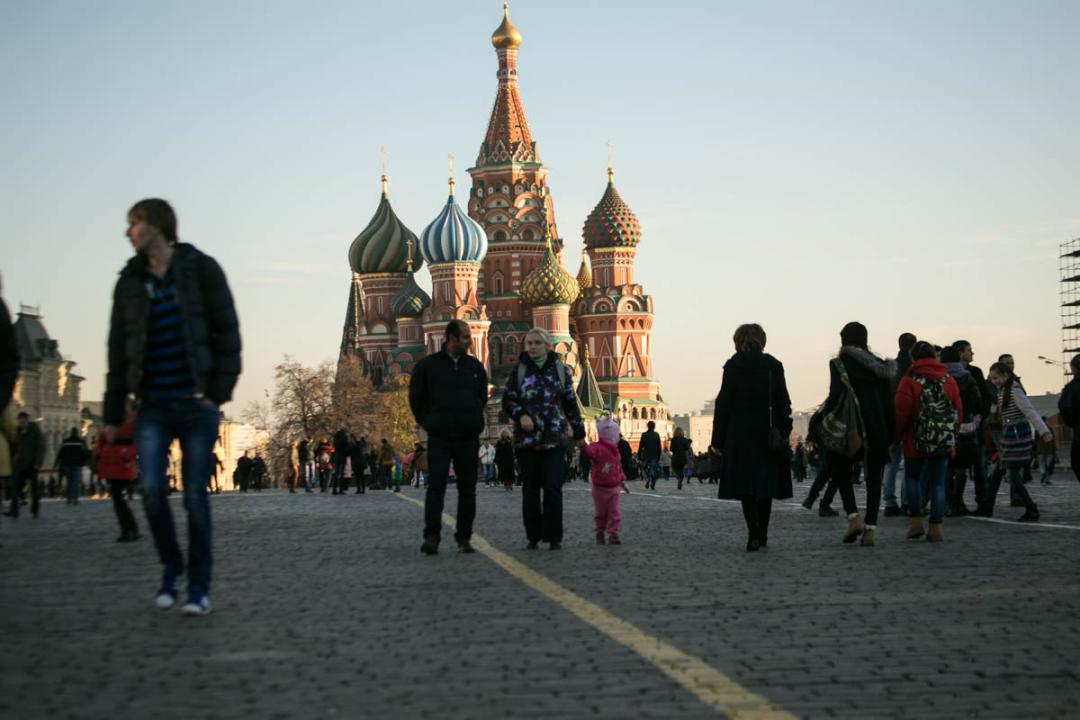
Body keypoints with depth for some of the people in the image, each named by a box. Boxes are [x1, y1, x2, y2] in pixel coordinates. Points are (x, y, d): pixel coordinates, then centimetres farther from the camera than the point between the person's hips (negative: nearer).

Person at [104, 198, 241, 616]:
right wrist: (112, 413, 9)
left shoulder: (201, 269, -2)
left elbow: (226, 333, -4)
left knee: (195, 496, 0)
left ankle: (199, 587, 11)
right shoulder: (130, 282, 7)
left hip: (196, 405, -2)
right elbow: (119, 350, 10)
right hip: (153, 406, 3)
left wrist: (219, 393, -12)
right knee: (152, 489, -10)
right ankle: (170, 565, 14)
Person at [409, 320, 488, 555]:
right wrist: (428, 423, 10)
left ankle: (464, 538, 11)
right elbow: (416, 398, 8)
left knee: (467, 490, 5)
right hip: (439, 438, -3)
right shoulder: (428, 365, 0)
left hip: (469, 438, 3)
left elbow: (482, 397, 23)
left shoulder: (475, 366, 10)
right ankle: (431, 537, -15)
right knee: (436, 486, -12)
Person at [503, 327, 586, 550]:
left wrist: (578, 430, 10)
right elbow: (507, 400, 3)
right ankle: (533, 536, 12)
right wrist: (520, 415, -16)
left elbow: (571, 402, 12)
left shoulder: (560, 370, 7)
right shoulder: (519, 371, 5)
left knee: (552, 489, -6)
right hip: (526, 439, 1)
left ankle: (554, 537, 0)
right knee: (530, 490, 4)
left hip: (554, 439, -1)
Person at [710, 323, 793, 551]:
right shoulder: (773, 365, 2)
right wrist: (783, 432, 8)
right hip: (768, 435, 2)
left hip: (740, 434, -2)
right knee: (766, 483, 13)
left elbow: (723, 403, -4)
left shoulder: (733, 366, -4)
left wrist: (718, 439, -1)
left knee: (746, 485, -2)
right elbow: (783, 403, 1)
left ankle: (754, 534, -16)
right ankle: (762, 535, 20)